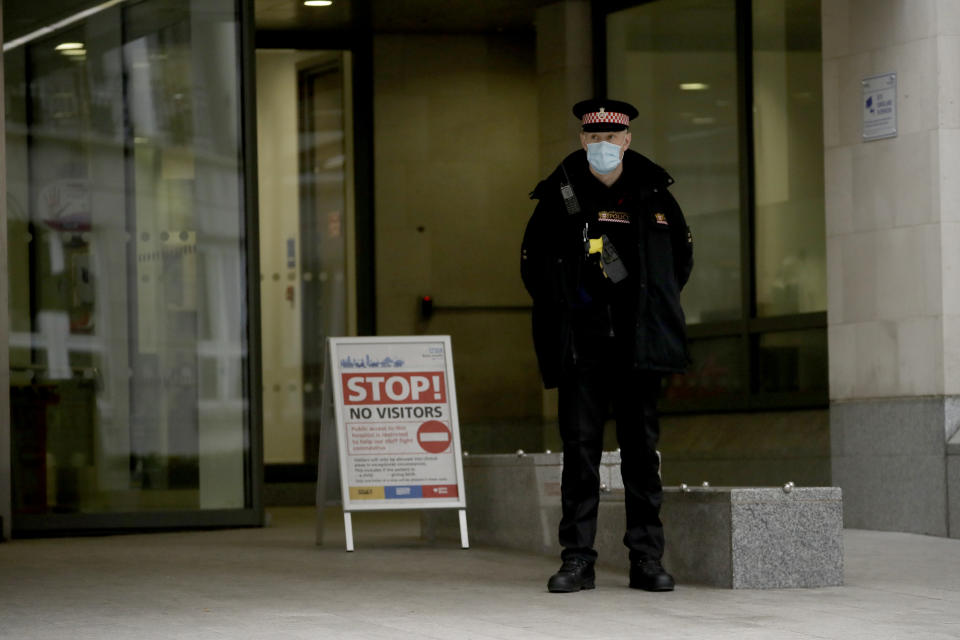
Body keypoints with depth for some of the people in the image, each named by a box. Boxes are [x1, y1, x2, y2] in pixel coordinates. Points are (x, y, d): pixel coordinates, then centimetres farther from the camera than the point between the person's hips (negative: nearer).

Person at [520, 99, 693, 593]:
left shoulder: (654, 195, 6)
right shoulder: (558, 196, 3)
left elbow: (681, 254, 20)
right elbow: (532, 264, 13)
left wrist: (653, 305, 12)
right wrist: (563, 310, 6)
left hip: (638, 346, 1)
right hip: (580, 346, -1)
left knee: (642, 449, 3)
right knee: (580, 447, -3)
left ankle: (647, 559, 8)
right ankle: (577, 559, 1)